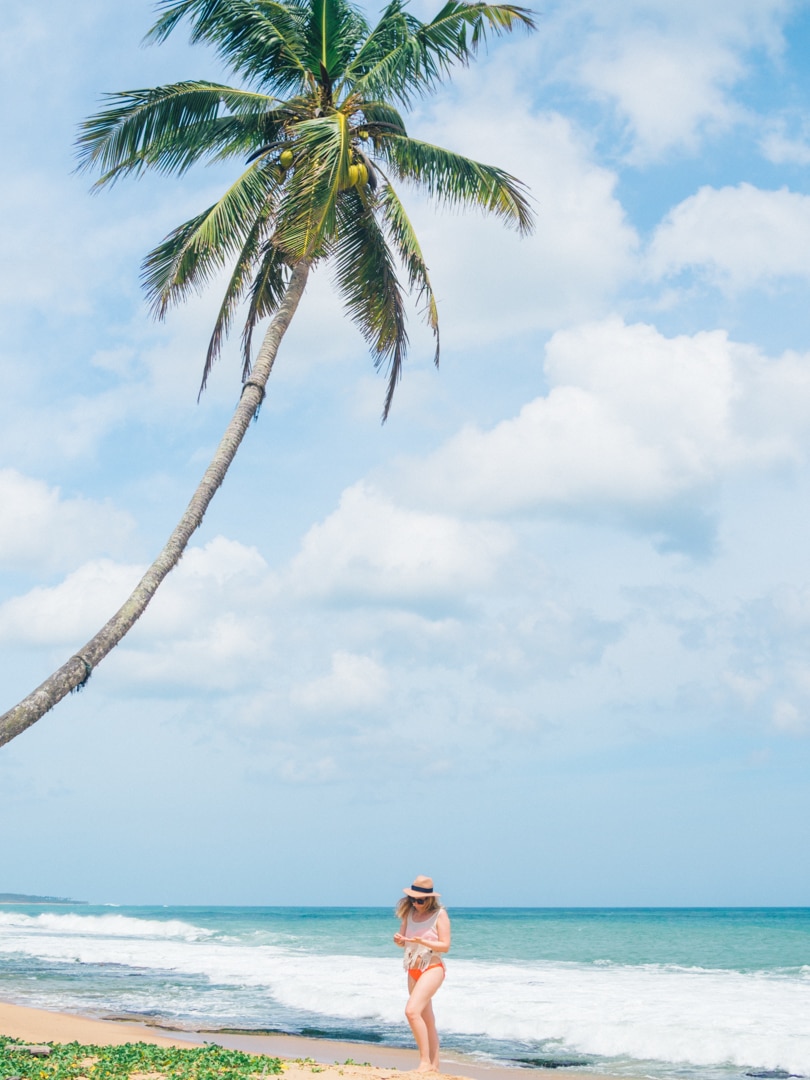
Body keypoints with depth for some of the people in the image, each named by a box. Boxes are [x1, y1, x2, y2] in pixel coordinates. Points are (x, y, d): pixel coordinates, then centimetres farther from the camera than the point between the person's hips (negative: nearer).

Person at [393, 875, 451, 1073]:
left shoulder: (440, 914, -10)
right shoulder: (409, 912, 6)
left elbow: (445, 946, -13)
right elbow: (402, 942, 11)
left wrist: (421, 941, -25)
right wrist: (398, 940, -12)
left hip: (432, 969, -7)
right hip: (413, 971, 7)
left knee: (412, 1011, -23)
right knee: (427, 1020, 13)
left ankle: (425, 1062, -18)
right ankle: (434, 1066, 21)